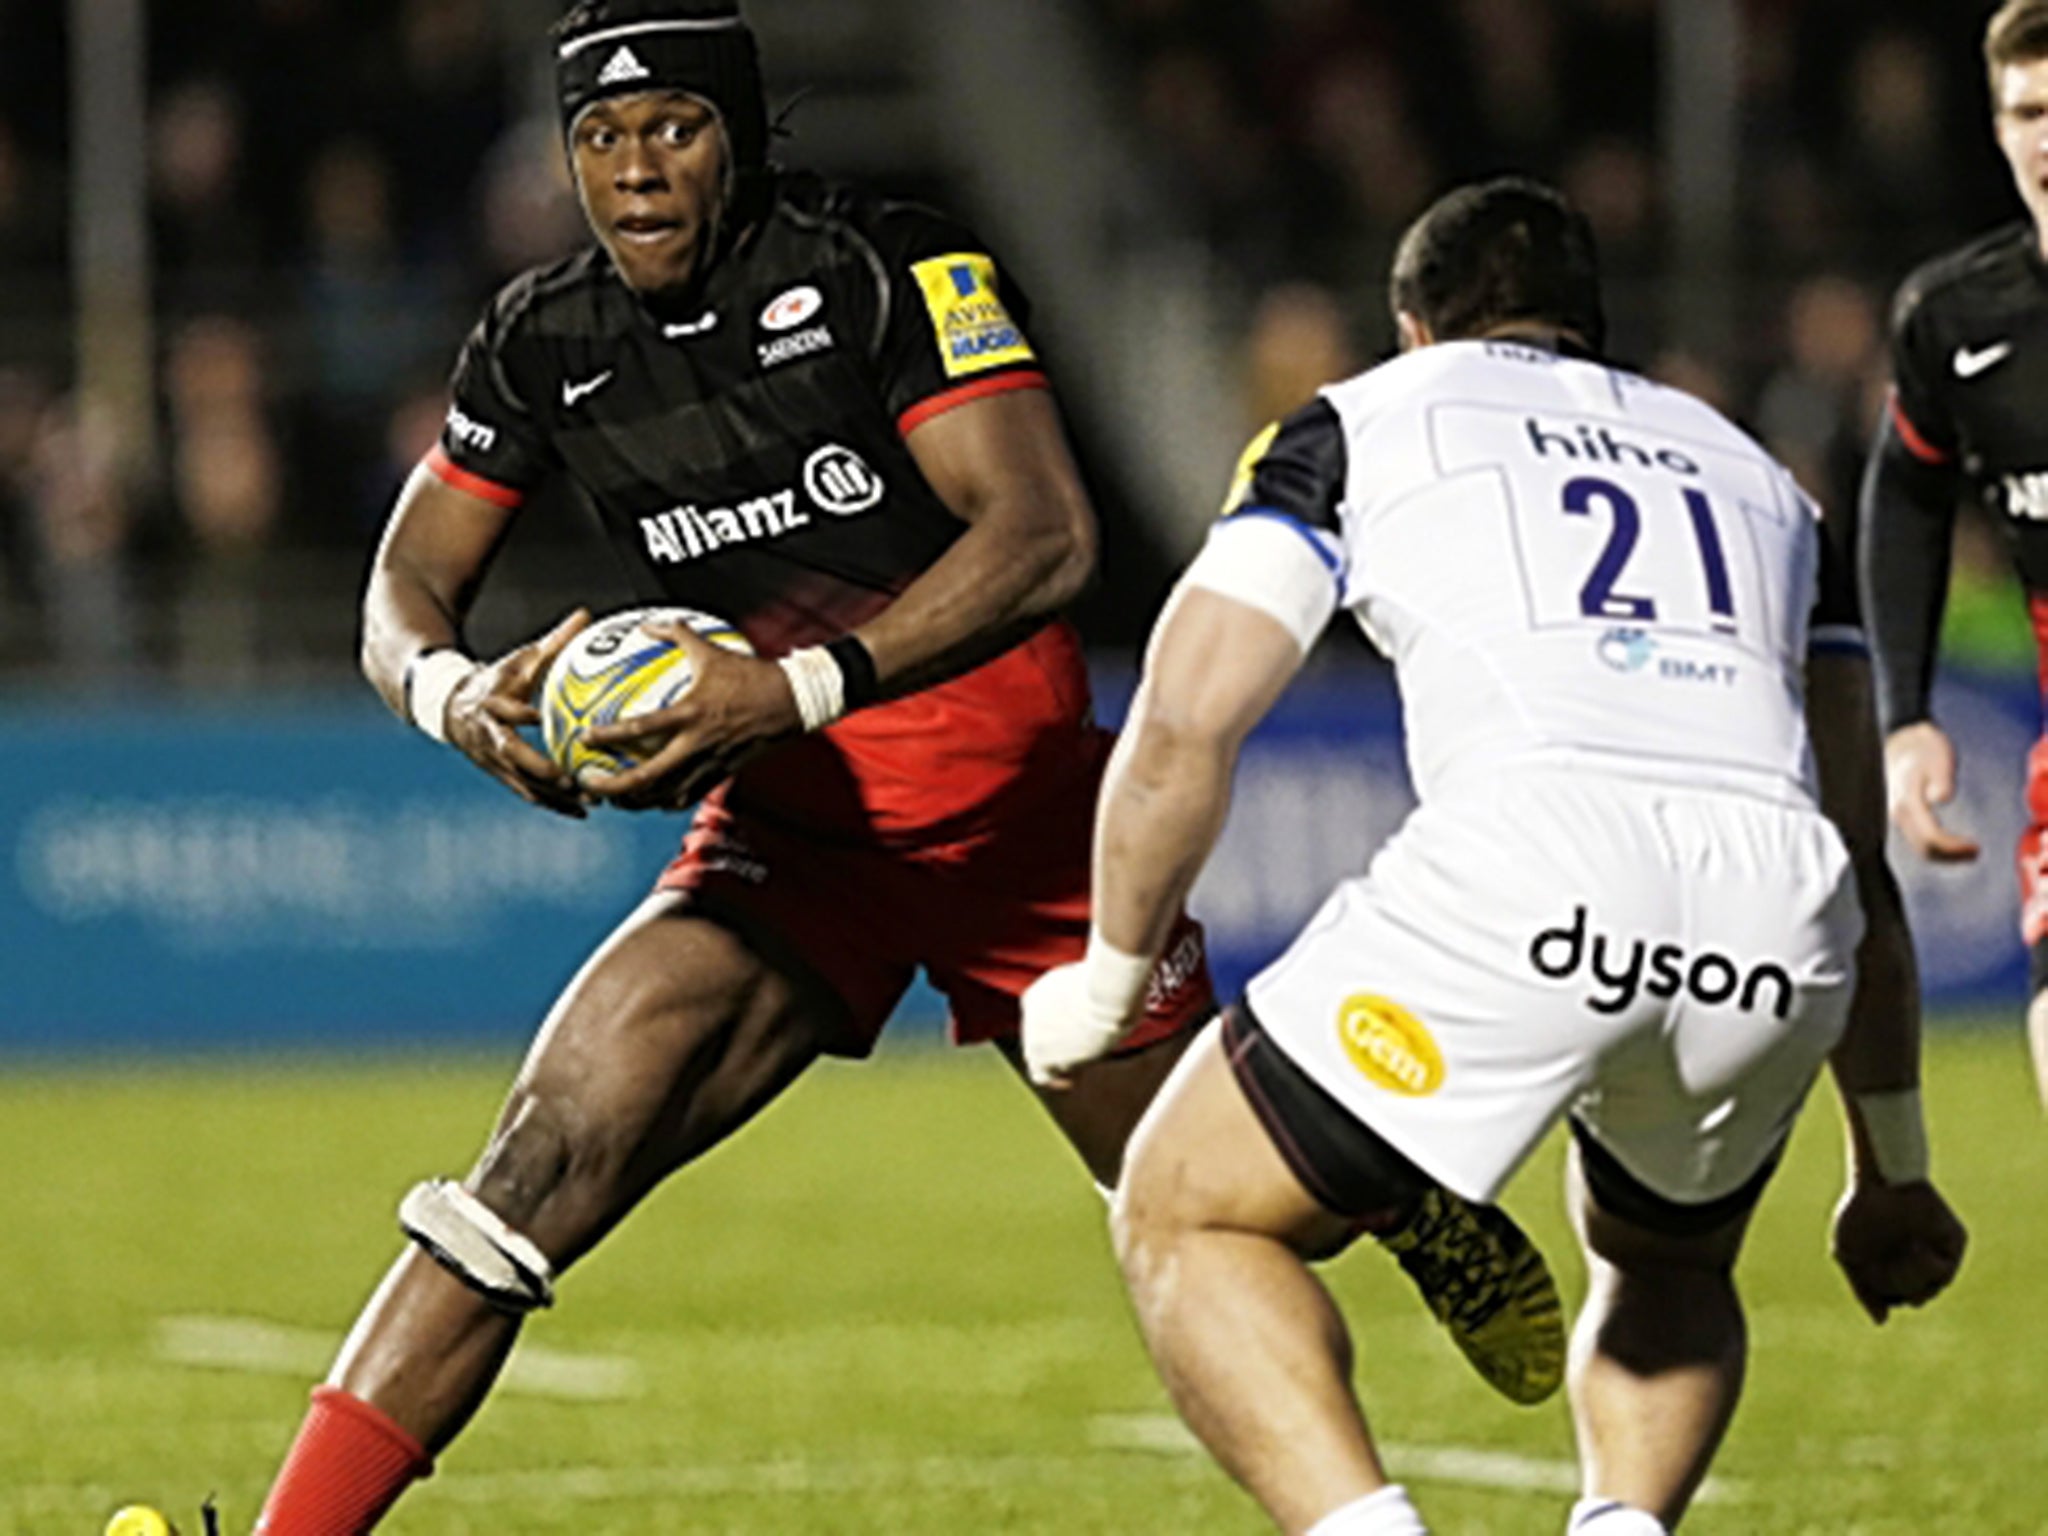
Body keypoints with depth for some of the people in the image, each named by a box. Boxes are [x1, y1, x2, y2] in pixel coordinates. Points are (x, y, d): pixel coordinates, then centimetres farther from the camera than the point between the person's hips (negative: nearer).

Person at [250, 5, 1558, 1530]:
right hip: (794, 838, 3)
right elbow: (405, 590, 6)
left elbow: (1045, 537, -26)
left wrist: (805, 689, -38)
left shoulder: (895, 272, -16)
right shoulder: (544, 344, -1)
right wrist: (453, 688, -20)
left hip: (1019, 813, -2)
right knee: (551, 1151, -20)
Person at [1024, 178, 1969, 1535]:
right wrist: (1895, 1167, 39)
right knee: (1667, 1262, 34)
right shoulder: (1747, 469, 35)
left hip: (1528, 865, -4)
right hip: (1780, 918, 4)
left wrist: (1109, 982, 27)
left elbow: (1184, 725, 12)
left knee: (1189, 1219, 14)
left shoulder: (1355, 427, 24)